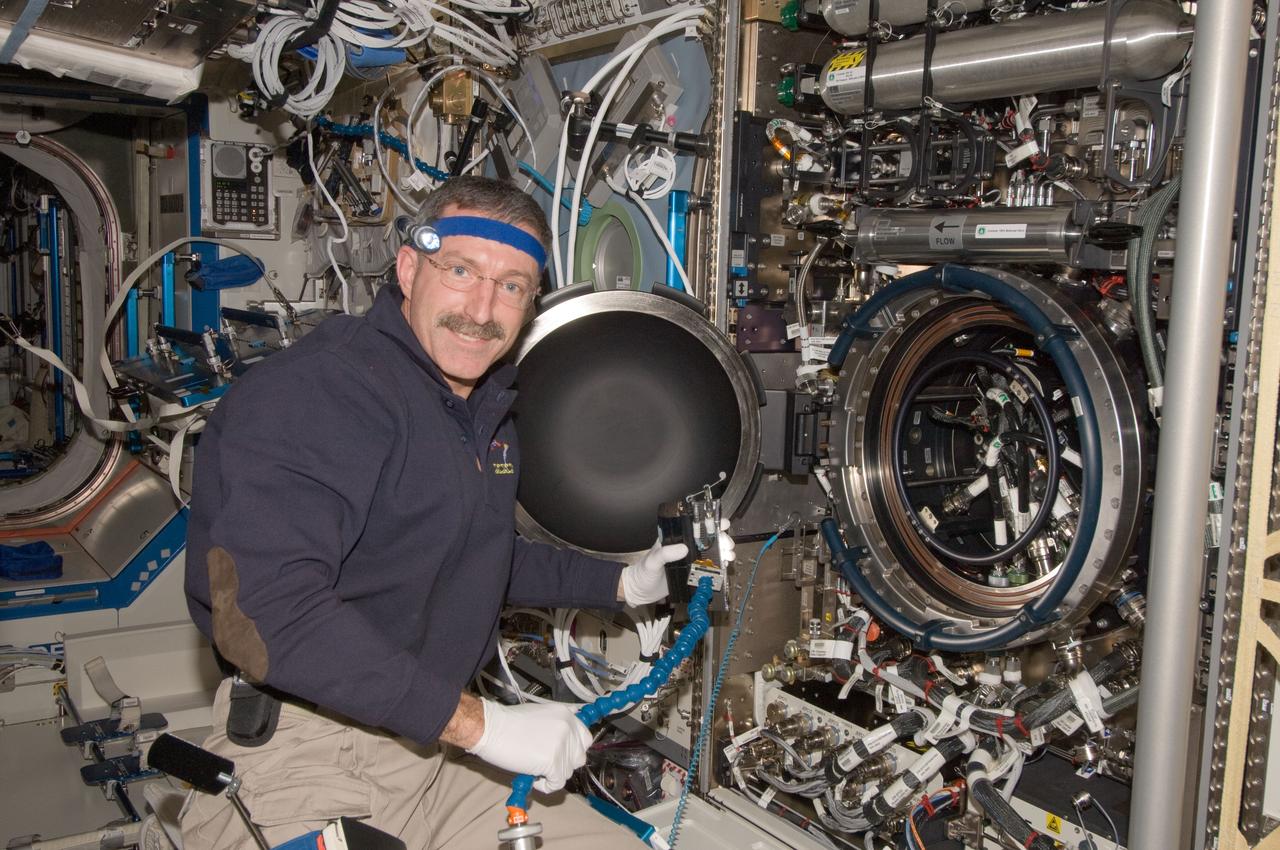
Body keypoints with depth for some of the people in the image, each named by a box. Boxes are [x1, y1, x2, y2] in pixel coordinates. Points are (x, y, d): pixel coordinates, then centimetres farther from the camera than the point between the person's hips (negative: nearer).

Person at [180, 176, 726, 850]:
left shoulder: (489, 411, 14)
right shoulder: (312, 390, -19)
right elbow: (261, 608, -30)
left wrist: (616, 582, 29)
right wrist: (479, 722, -28)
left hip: (436, 751, 8)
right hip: (298, 754, -7)